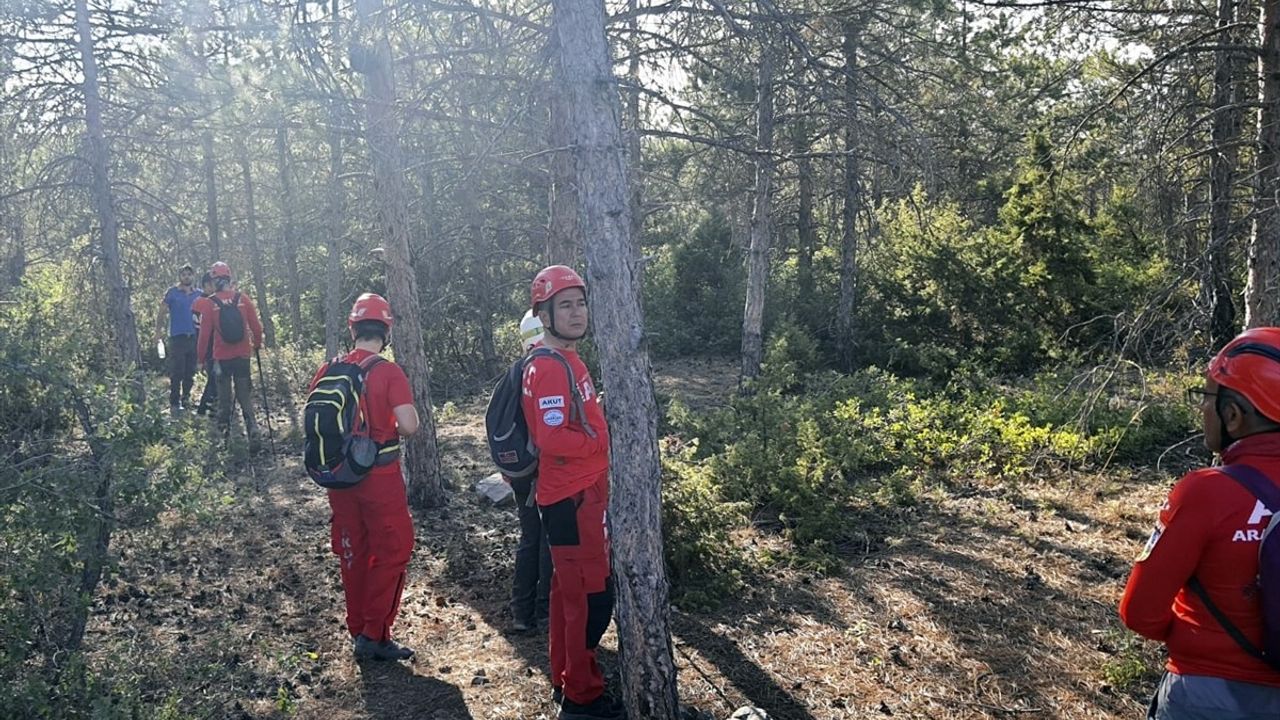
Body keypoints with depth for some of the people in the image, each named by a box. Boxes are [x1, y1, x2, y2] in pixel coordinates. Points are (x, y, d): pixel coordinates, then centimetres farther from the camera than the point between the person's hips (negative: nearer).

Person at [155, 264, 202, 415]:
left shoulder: (199, 294, 10)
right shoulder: (172, 292, 1)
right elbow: (162, 313, 1)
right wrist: (158, 331, -10)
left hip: (194, 337, 4)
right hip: (177, 338, -4)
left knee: (190, 372, 10)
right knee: (176, 373, -5)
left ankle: (186, 400, 23)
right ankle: (174, 404, -1)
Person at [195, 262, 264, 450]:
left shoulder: (210, 303, -8)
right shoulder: (243, 299, -4)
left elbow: (205, 333, -5)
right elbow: (256, 325, 0)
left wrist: (202, 359, 5)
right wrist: (257, 343, 19)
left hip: (221, 357, -1)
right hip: (243, 356, 1)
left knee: (224, 396, 15)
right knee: (245, 396, 3)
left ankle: (224, 428, 23)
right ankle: (253, 431, -14)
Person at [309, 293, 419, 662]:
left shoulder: (329, 370, -1)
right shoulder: (388, 372, -15)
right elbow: (409, 425, -21)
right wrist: (391, 431, 0)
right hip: (380, 476, -5)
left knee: (353, 553, 15)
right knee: (393, 551, 8)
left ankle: (358, 632, 25)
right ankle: (374, 635, 7)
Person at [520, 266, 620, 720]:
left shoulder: (566, 360, 13)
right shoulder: (551, 367, -19)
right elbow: (553, 439, -28)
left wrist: (601, 434, 4)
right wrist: (602, 441, -15)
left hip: (577, 494, 10)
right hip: (572, 499, -10)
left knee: (569, 591, 18)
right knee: (593, 596, -2)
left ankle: (564, 682, 32)